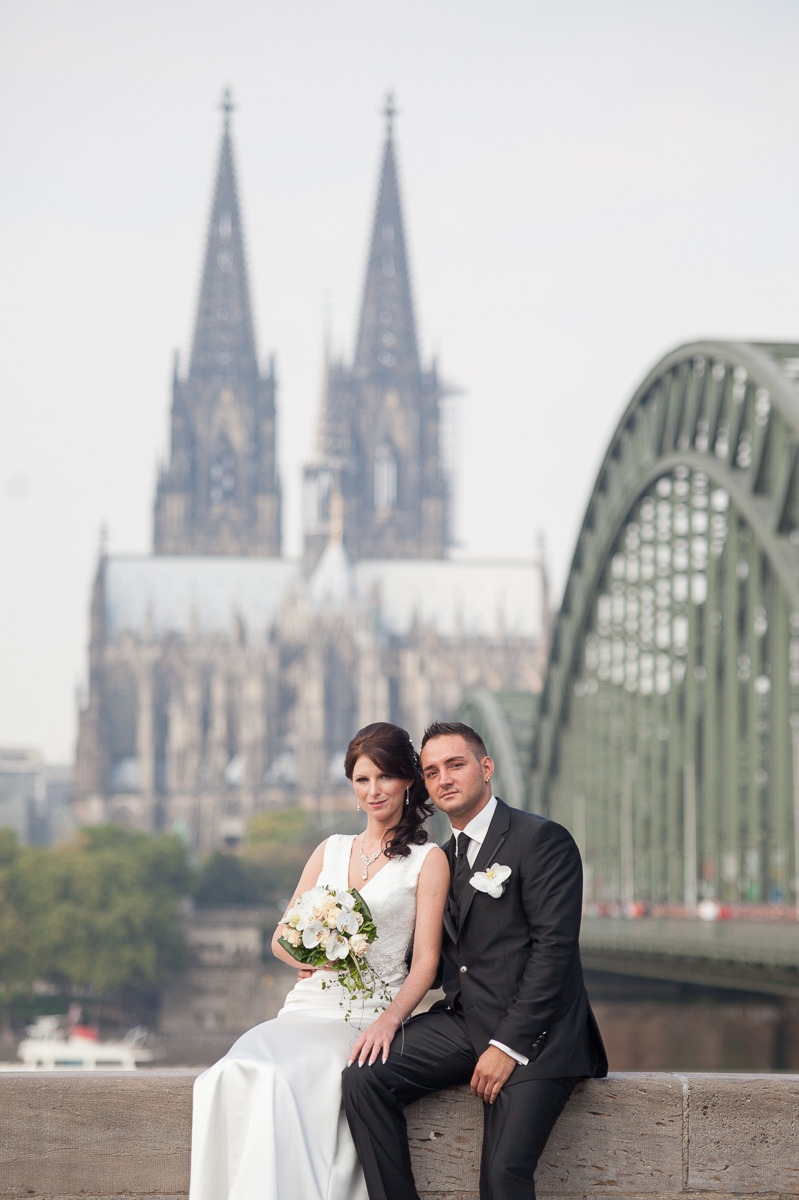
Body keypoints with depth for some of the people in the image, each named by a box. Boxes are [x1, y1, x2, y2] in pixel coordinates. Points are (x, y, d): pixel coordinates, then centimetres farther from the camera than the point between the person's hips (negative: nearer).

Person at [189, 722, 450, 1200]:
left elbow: (426, 959, -1)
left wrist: (389, 1020, -19)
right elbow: (281, 937, 21)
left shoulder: (428, 860, 6)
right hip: (308, 1009, 4)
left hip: (368, 1021, -4)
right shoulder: (331, 850, 21)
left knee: (283, 1080, -35)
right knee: (235, 1075, -30)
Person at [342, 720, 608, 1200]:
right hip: (463, 1022, 7)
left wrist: (508, 1046, -18)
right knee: (362, 1078, -17)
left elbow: (554, 948, -13)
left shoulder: (542, 839, -6)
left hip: (534, 1034, -7)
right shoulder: (443, 858, 18)